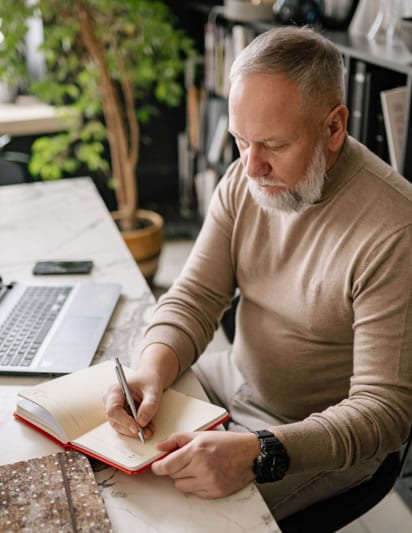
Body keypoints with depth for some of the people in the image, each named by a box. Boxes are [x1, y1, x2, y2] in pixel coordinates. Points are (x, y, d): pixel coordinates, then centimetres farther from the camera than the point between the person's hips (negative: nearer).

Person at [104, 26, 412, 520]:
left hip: (324, 436, -6)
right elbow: (194, 296, -6)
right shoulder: (243, 181, -8)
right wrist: (152, 368, -27)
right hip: (237, 380, 6)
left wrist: (258, 453, -40)